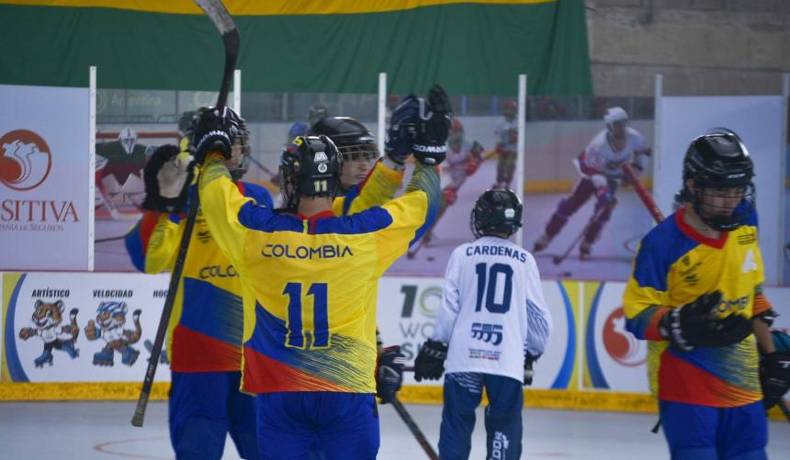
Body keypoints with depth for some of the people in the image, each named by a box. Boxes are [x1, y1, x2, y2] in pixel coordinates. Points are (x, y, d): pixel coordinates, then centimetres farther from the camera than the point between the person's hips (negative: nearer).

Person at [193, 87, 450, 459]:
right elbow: (420, 205, 8)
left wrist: (214, 149, 29)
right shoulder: (366, 234, -8)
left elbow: (216, 192, 11)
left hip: (278, 393, 1)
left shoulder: (255, 231, -7)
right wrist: (429, 153, 24)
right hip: (349, 392, -1)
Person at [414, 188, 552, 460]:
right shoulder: (524, 260, 5)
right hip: (509, 359, 0)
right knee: (504, 428, 6)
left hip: (465, 356, 0)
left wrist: (435, 350, 9)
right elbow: (537, 315, 8)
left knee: (457, 425, 6)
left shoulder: (462, 254, 2)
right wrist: (532, 354, 22)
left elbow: (449, 308, 0)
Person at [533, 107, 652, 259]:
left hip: (613, 175, 3)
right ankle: (546, 236, 8)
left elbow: (643, 151, -2)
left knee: (605, 208, -16)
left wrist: (636, 167, -15)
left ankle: (586, 246, -2)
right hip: (592, 170, -3)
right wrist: (603, 191, -45)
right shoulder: (599, 145, -38)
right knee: (572, 203, -6)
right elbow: (595, 172, -36)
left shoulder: (634, 137, -26)